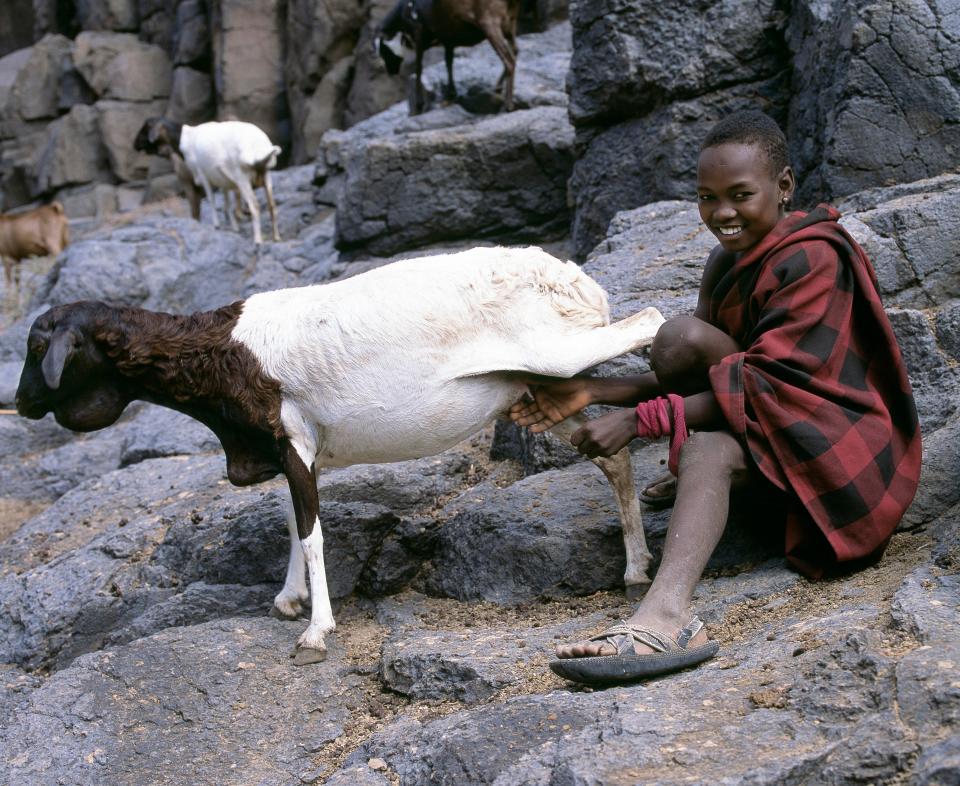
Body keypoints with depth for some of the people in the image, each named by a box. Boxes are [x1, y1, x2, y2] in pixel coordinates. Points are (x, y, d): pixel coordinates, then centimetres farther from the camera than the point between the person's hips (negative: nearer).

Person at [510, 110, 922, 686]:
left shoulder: (813, 259, -17)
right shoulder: (728, 262, 9)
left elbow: (768, 386, -24)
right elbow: (694, 380, 6)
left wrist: (640, 420, -26)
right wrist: (593, 393, -9)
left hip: (840, 433, -8)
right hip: (764, 421, 8)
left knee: (707, 447, -36)